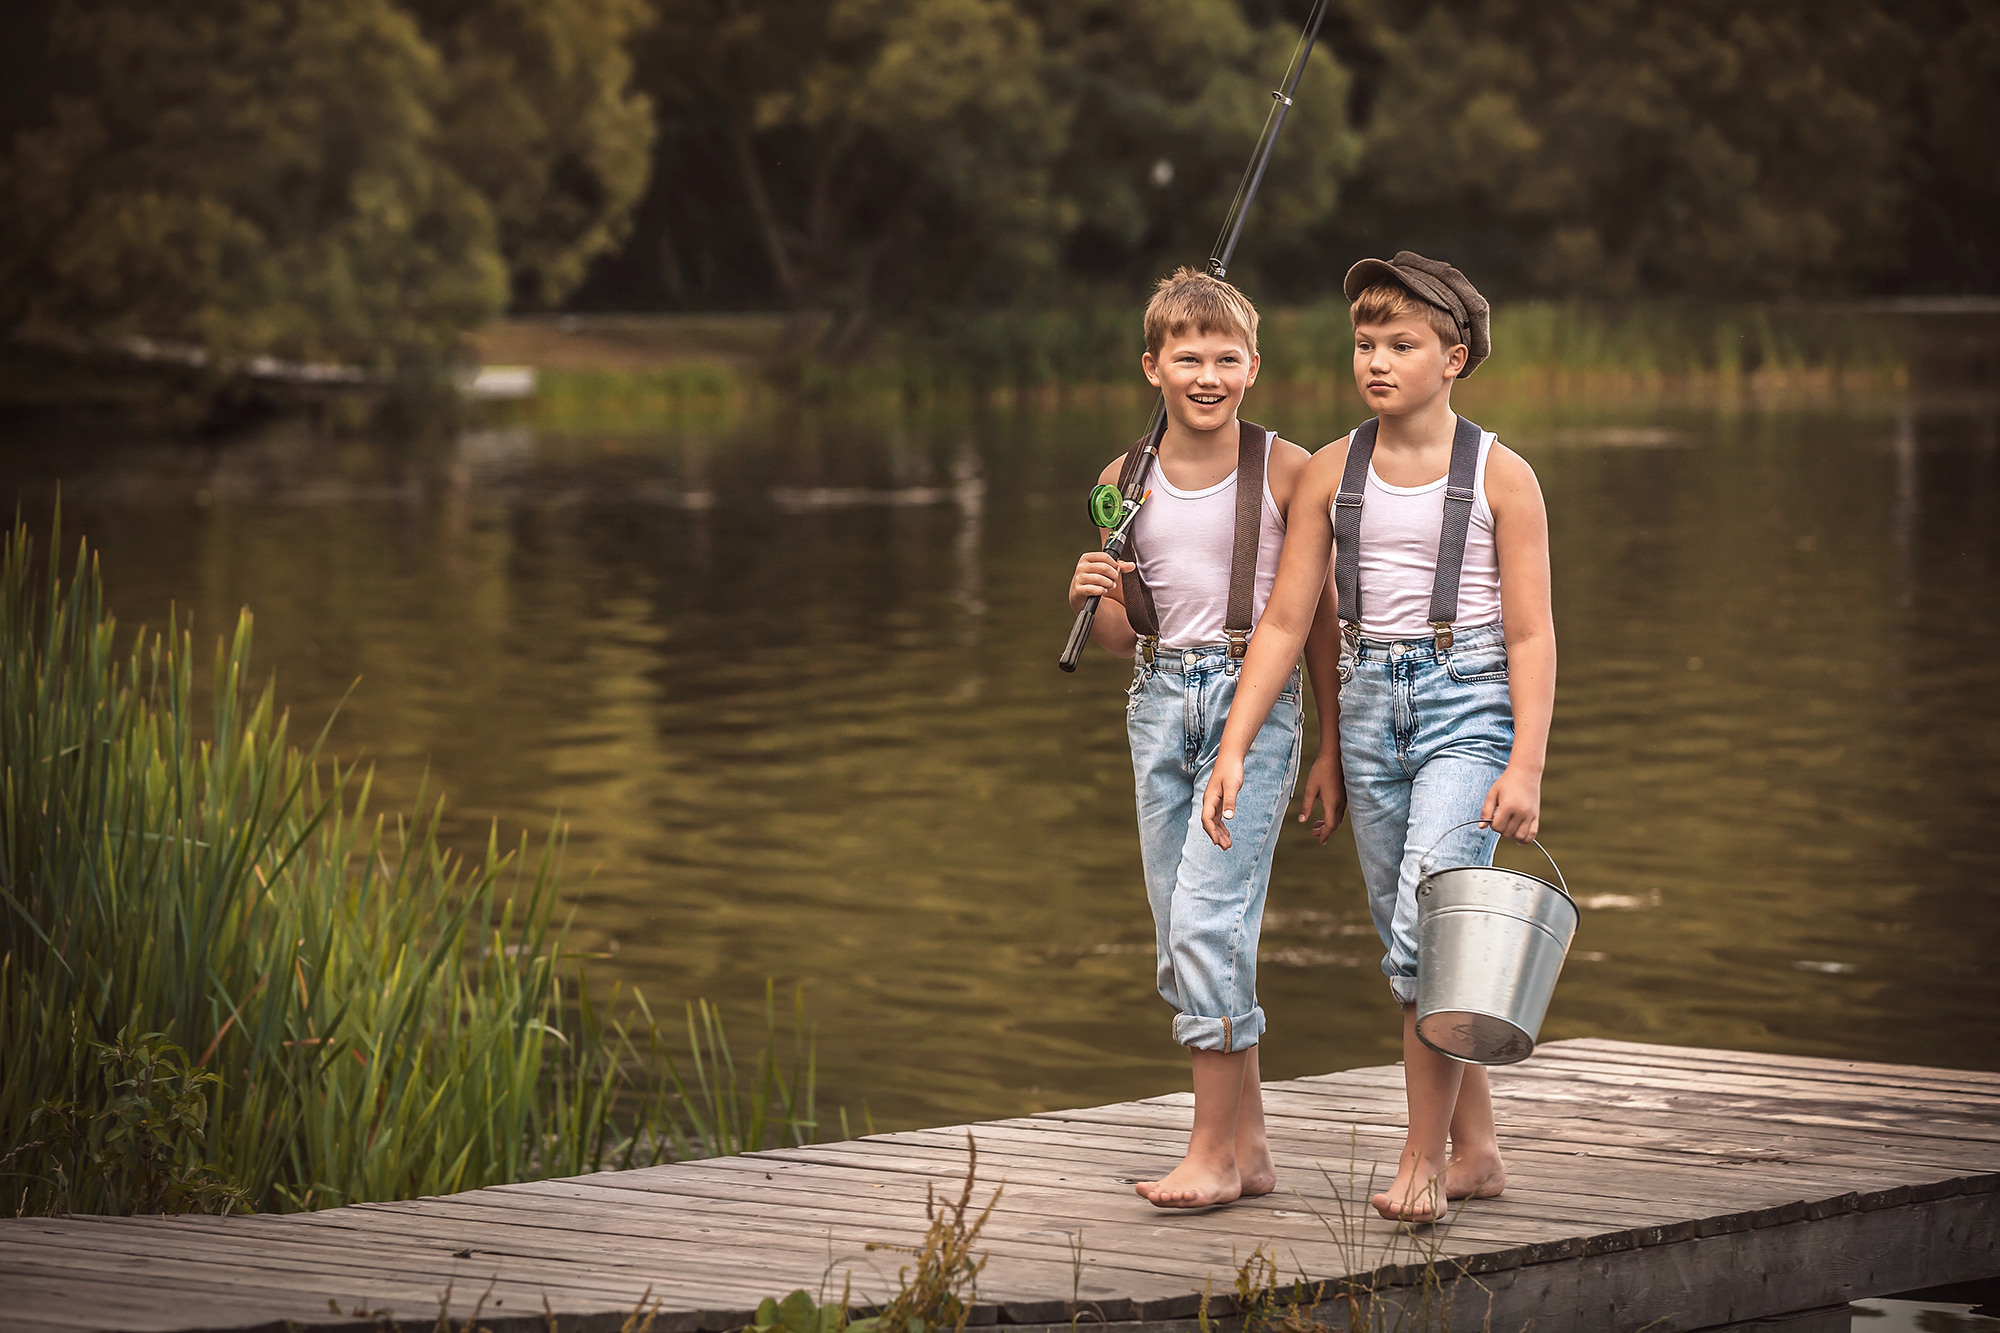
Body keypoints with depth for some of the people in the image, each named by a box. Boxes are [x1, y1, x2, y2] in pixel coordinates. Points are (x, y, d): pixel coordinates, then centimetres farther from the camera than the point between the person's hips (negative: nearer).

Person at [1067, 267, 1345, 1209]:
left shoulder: (1285, 472, -3)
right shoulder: (1125, 483, 8)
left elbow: (1318, 615, 1)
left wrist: (1332, 747, 0)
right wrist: (1094, 600, -7)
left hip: (1255, 698, -5)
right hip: (1160, 700, 5)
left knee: (1207, 916, -15)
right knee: (1182, 939, 5)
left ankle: (1213, 1151, -8)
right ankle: (1247, 1146, 15)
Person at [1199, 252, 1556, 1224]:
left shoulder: (1499, 476, -2)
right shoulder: (1331, 474, 7)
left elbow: (1531, 635, -4)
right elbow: (1285, 622, 6)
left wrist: (1526, 768, -14)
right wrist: (1234, 750, -2)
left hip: (1467, 703, -5)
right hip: (1370, 704, 5)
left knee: (1427, 921, -19)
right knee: (1406, 938, 8)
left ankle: (1423, 1156, -11)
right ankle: (1476, 1152, 20)